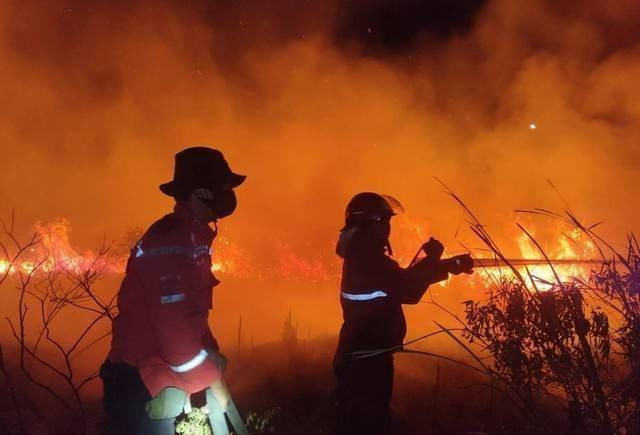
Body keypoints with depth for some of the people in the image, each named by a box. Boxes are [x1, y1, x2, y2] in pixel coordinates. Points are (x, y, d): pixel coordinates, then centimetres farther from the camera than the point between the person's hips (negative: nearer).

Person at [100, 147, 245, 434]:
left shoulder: (190, 239, 11)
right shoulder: (169, 241, -21)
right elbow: (172, 324, -27)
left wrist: (211, 352, 5)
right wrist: (211, 378, -19)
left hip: (161, 379, 10)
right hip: (141, 384, -10)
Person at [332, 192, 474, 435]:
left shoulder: (361, 254, 14)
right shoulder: (367, 256, -18)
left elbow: (401, 281, 19)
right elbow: (407, 292, -21)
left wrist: (435, 262, 12)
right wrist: (433, 261, -8)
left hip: (360, 356, 10)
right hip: (366, 359, -10)